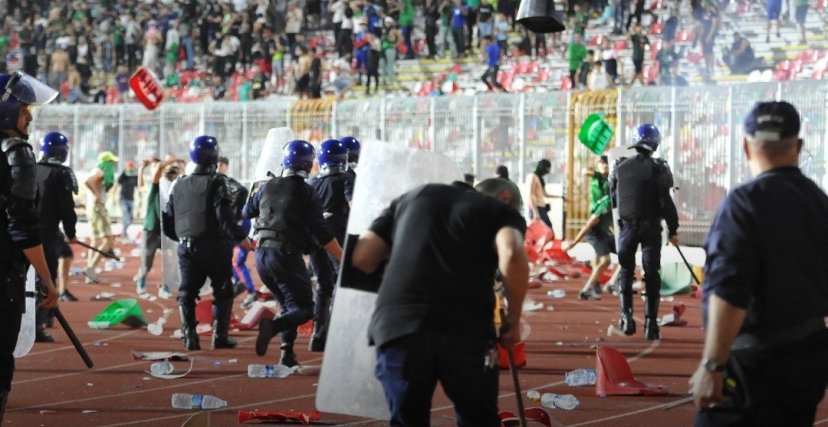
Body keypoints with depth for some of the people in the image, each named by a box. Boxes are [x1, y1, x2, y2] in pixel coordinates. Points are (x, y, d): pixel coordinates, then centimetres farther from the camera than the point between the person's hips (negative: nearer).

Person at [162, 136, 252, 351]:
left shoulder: (179, 185, 11)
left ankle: (189, 335, -2)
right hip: (215, 246, -4)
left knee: (186, 294, 10)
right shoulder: (216, 182, -7)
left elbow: (167, 223, 16)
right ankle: (220, 336, 5)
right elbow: (224, 215, -20)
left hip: (187, 248, 4)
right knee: (223, 292, 9)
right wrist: (240, 237, -15)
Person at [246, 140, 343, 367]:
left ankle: (287, 353, 7)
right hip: (287, 254, -6)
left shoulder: (268, 186, 9)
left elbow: (247, 212, 26)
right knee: (303, 308, -3)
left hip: (262, 254, 6)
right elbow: (321, 232, -12)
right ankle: (273, 326, -31)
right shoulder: (307, 193, -6)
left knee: (289, 304, 20)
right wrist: (343, 258, -7)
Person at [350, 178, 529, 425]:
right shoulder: (502, 210, 17)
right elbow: (512, 257, -5)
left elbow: (362, 258, 21)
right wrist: (513, 320, 7)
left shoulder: (414, 196, 27)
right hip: (466, 331, -2)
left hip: (397, 325, 2)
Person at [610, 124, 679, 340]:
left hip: (627, 226, 2)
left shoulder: (620, 167, 1)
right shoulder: (658, 168, -11)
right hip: (651, 227, -2)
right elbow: (666, 202, -12)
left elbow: (614, 199, 10)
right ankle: (651, 323, 1)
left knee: (626, 270, 14)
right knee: (651, 274, 4)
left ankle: (626, 316, -1)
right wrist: (672, 230, -4)